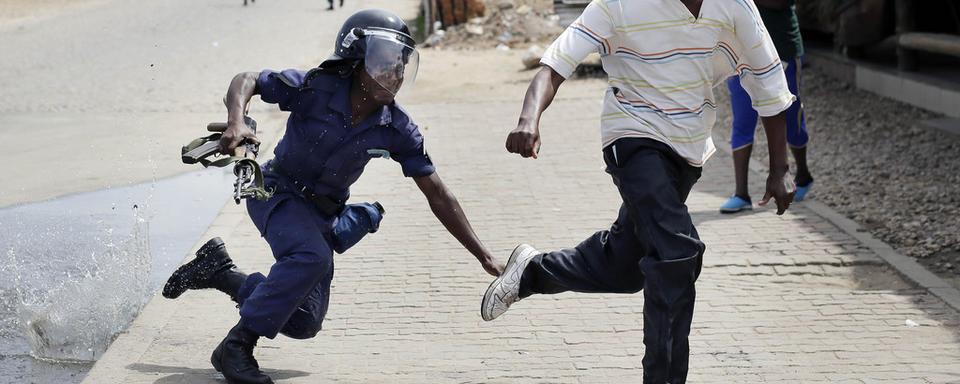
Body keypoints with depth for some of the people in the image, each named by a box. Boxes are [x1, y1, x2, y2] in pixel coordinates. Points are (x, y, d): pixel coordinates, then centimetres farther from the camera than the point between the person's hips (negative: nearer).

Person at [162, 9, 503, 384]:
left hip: (324, 211, 5)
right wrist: (236, 123, -39)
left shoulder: (397, 130, -16)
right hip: (277, 190, -5)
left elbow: (437, 194, -10)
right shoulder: (317, 88, -25)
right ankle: (236, 346, -22)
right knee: (312, 256, -36)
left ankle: (216, 268, 25)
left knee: (304, 323, 8)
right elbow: (247, 80, -16)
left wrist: (484, 256, -12)